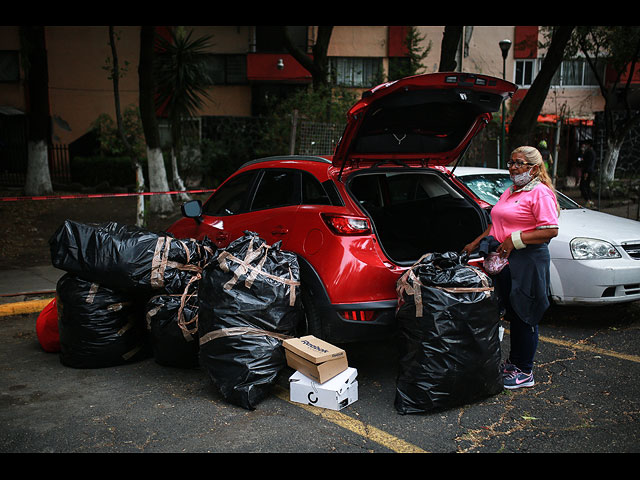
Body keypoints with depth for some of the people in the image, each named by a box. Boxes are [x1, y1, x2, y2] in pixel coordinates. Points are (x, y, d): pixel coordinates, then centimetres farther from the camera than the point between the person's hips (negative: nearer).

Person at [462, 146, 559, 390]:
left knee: (524, 316, -1)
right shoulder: (509, 192, 18)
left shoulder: (540, 193, -9)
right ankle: (514, 361, 28)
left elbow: (551, 231, -17)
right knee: (512, 313, 15)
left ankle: (524, 372, 9)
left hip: (528, 262, -8)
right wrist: (476, 243, 19)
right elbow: (496, 224, 27)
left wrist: (515, 240, -19)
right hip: (504, 260, 8)